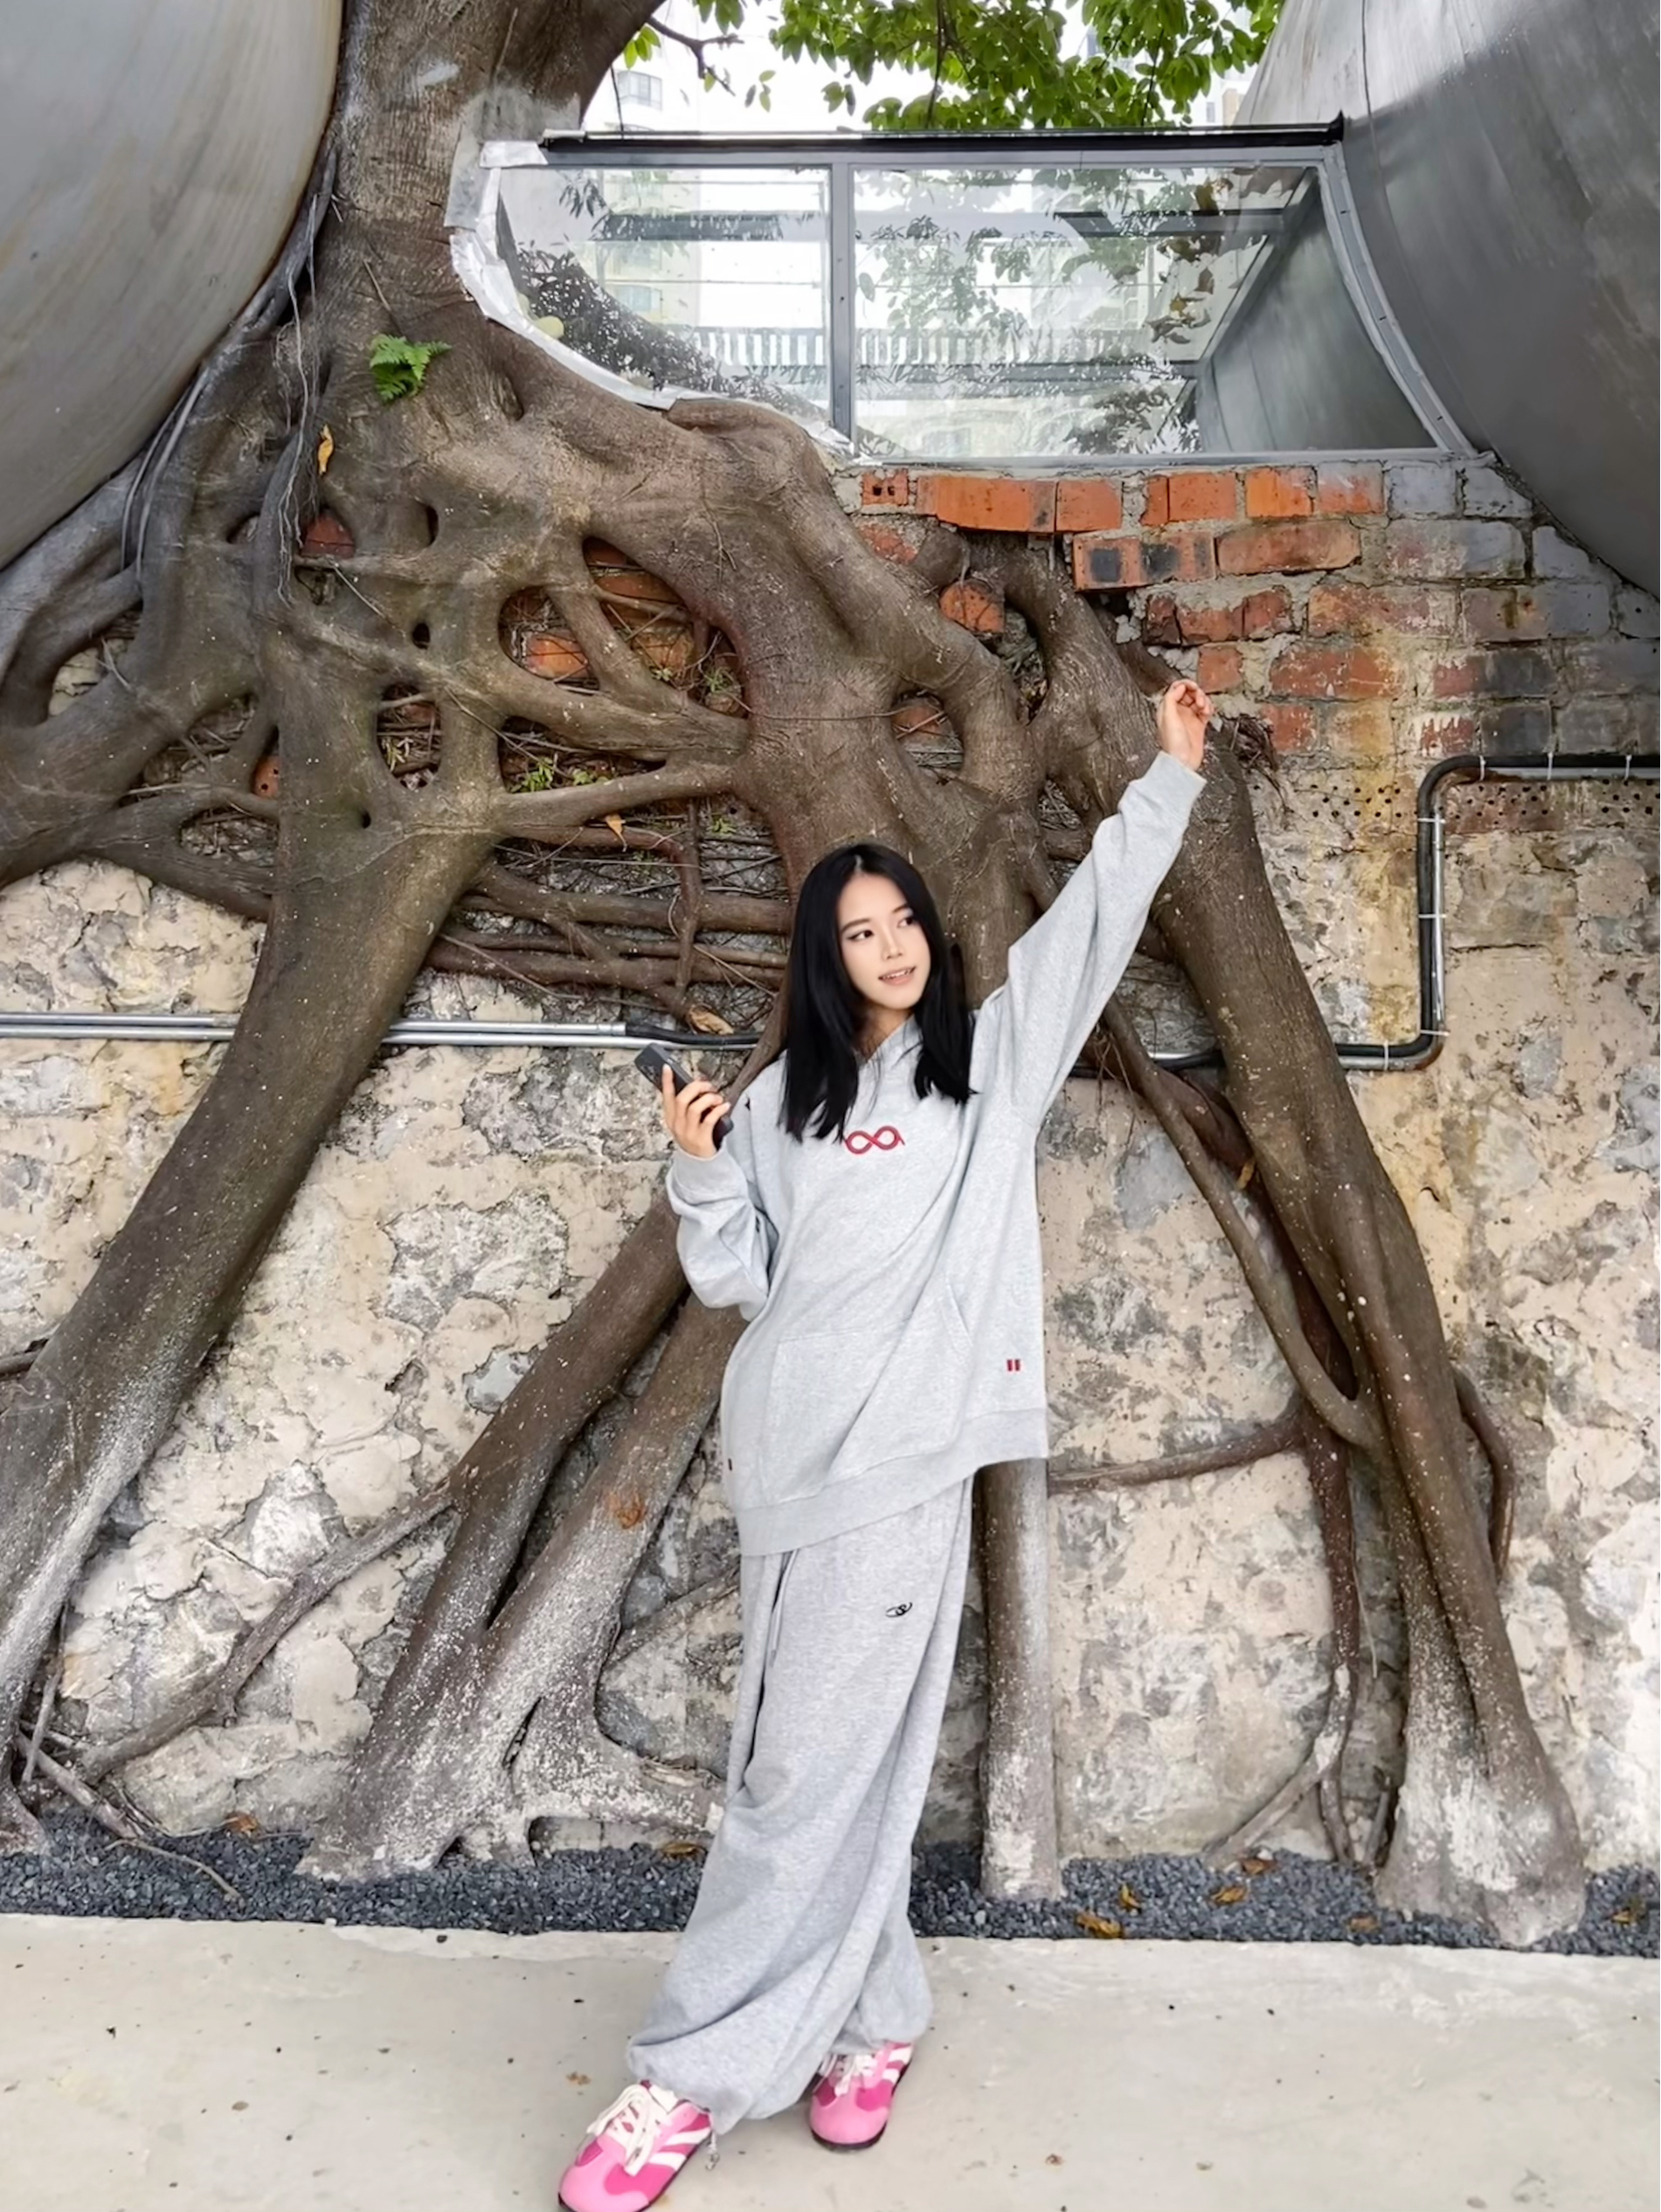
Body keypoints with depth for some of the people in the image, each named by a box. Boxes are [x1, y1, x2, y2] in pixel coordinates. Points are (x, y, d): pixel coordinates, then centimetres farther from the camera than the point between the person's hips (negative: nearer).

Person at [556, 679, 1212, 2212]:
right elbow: (736, 1279, 10)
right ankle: (871, 2021, 26)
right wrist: (698, 1170, -6)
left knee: (813, 1767, -1)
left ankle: (698, 2074, 9)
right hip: (802, 1452, 2)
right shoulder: (783, 1102, 12)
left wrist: (1172, 776, 11)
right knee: (837, 1756, 8)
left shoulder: (993, 1059, 10)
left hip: (913, 1456, -2)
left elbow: (1098, 913, 11)